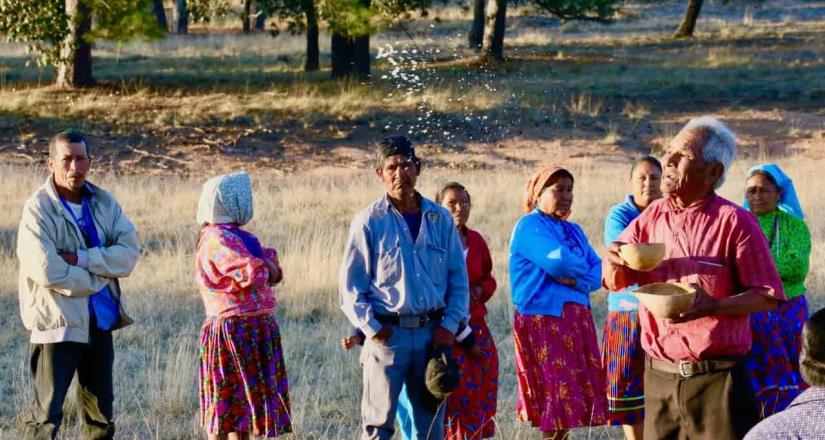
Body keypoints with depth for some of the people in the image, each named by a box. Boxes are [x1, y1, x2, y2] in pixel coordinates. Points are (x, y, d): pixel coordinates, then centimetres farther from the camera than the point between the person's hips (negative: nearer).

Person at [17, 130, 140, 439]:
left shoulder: (104, 202, 5)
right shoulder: (39, 209, -12)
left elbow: (129, 252, -5)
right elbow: (48, 271, -21)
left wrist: (81, 259, -18)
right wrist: (101, 277, -10)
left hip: (100, 322, 6)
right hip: (58, 323, -6)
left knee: (101, 414, 15)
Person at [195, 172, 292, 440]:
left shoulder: (234, 235, 17)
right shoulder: (218, 240, -15)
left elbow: (273, 274, 14)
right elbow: (252, 272, -27)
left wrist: (266, 260, -8)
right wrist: (265, 264, -5)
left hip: (253, 332, 10)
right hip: (234, 330, -10)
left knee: (243, 407, 13)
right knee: (228, 410, -8)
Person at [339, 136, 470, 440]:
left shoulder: (440, 219, 6)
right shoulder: (369, 221, -4)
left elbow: (459, 279, 9)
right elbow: (350, 285, -3)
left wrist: (450, 326, -2)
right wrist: (372, 329, -11)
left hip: (432, 334, 4)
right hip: (388, 334, -3)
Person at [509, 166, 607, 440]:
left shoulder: (573, 230, 20)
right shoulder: (529, 227, -4)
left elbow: (597, 271, 8)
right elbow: (557, 260, -19)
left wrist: (576, 280, -13)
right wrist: (583, 270, 1)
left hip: (577, 319, 7)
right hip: (543, 320, -7)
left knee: (571, 395, 5)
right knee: (553, 395, -10)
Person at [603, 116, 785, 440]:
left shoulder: (734, 222, -7)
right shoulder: (652, 216, 9)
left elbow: (768, 296, -8)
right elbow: (615, 282, 11)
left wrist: (714, 306, -24)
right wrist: (615, 261, -12)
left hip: (716, 380, -5)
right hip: (659, 377, 5)